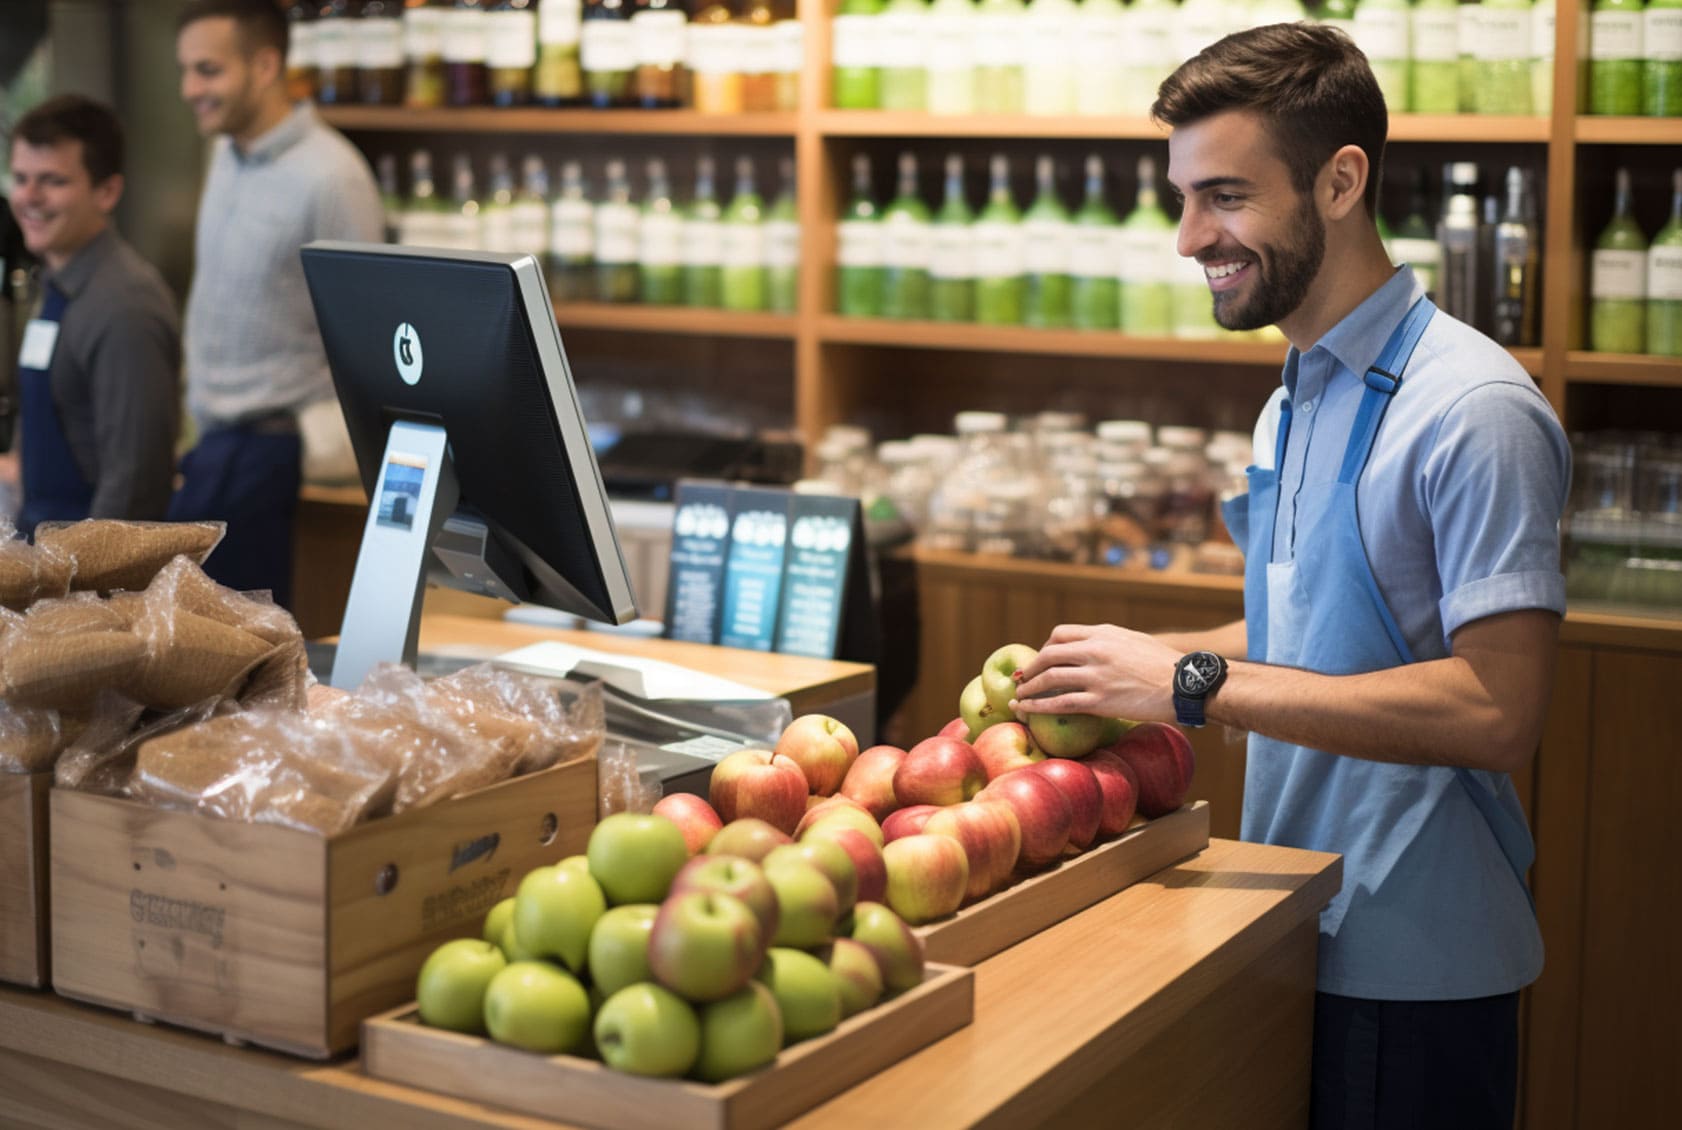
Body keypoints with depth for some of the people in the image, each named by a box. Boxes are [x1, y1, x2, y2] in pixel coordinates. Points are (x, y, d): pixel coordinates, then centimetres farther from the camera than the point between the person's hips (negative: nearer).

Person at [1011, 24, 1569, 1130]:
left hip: (1412, 967, -8)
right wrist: (1137, 660, 3)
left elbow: (1497, 708, -25)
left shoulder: (1474, 409, -17)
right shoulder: (1295, 402, 12)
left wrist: (1200, 683, -25)